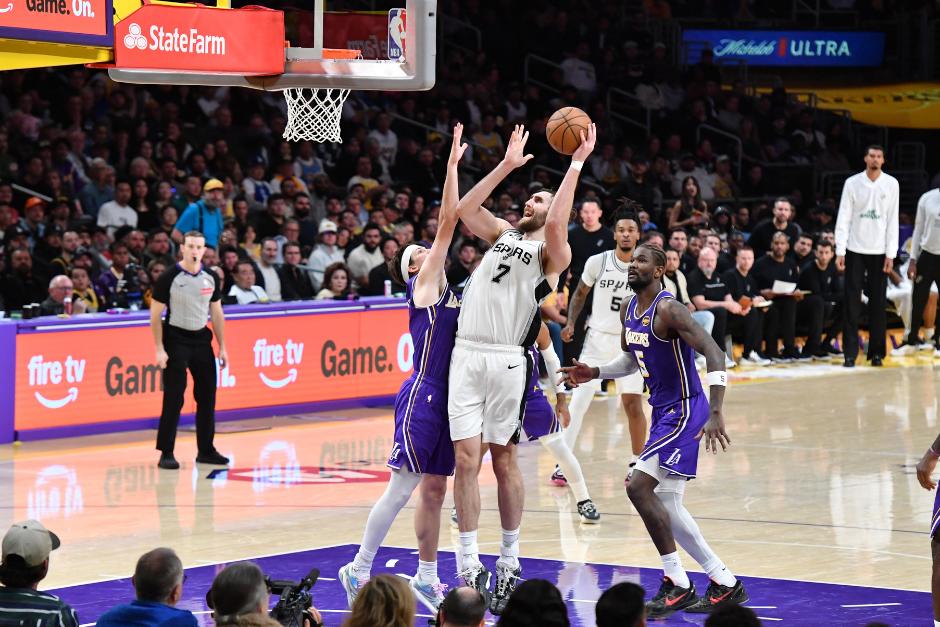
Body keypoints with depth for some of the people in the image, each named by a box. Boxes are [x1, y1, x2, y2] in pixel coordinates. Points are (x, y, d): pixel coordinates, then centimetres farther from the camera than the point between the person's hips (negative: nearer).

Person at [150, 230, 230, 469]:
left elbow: (216, 313, 13)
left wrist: (222, 347, 10)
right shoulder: (169, 278, -10)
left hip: (202, 340, 5)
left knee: (207, 396, 7)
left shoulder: (211, 278, 5)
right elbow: (155, 315, -7)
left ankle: (206, 450, 17)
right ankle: (166, 453, -3)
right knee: (173, 399, -7)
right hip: (176, 340, -5)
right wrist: (159, 349, -13)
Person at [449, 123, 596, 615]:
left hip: (507, 361, -4)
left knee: (504, 461, 4)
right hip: (467, 355, 4)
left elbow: (556, 224, -19)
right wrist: (508, 165, 7)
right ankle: (469, 565, -1)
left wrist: (576, 164, -15)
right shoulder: (502, 233, 18)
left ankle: (509, 561, 17)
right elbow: (463, 208, 6)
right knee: (466, 459, -2)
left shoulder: (552, 254, 1)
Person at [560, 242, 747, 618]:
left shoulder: (669, 310, -19)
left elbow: (714, 354, -26)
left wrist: (716, 414, -35)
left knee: (639, 487, -17)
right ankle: (724, 583, 19)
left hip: (684, 410, -10)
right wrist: (594, 373, 10)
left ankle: (677, 585, -9)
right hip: (663, 411, 10)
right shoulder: (628, 310, 9)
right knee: (666, 503, 11)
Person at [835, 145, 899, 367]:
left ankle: (876, 352, 10)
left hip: (879, 251, 1)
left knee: (878, 303, 3)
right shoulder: (852, 183, 0)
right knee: (852, 303, -3)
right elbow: (843, 218, -1)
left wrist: (891, 254, -4)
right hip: (855, 250, -1)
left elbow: (893, 221, 2)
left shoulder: (891, 184, 2)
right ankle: (850, 353, 0)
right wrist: (840, 251, -8)